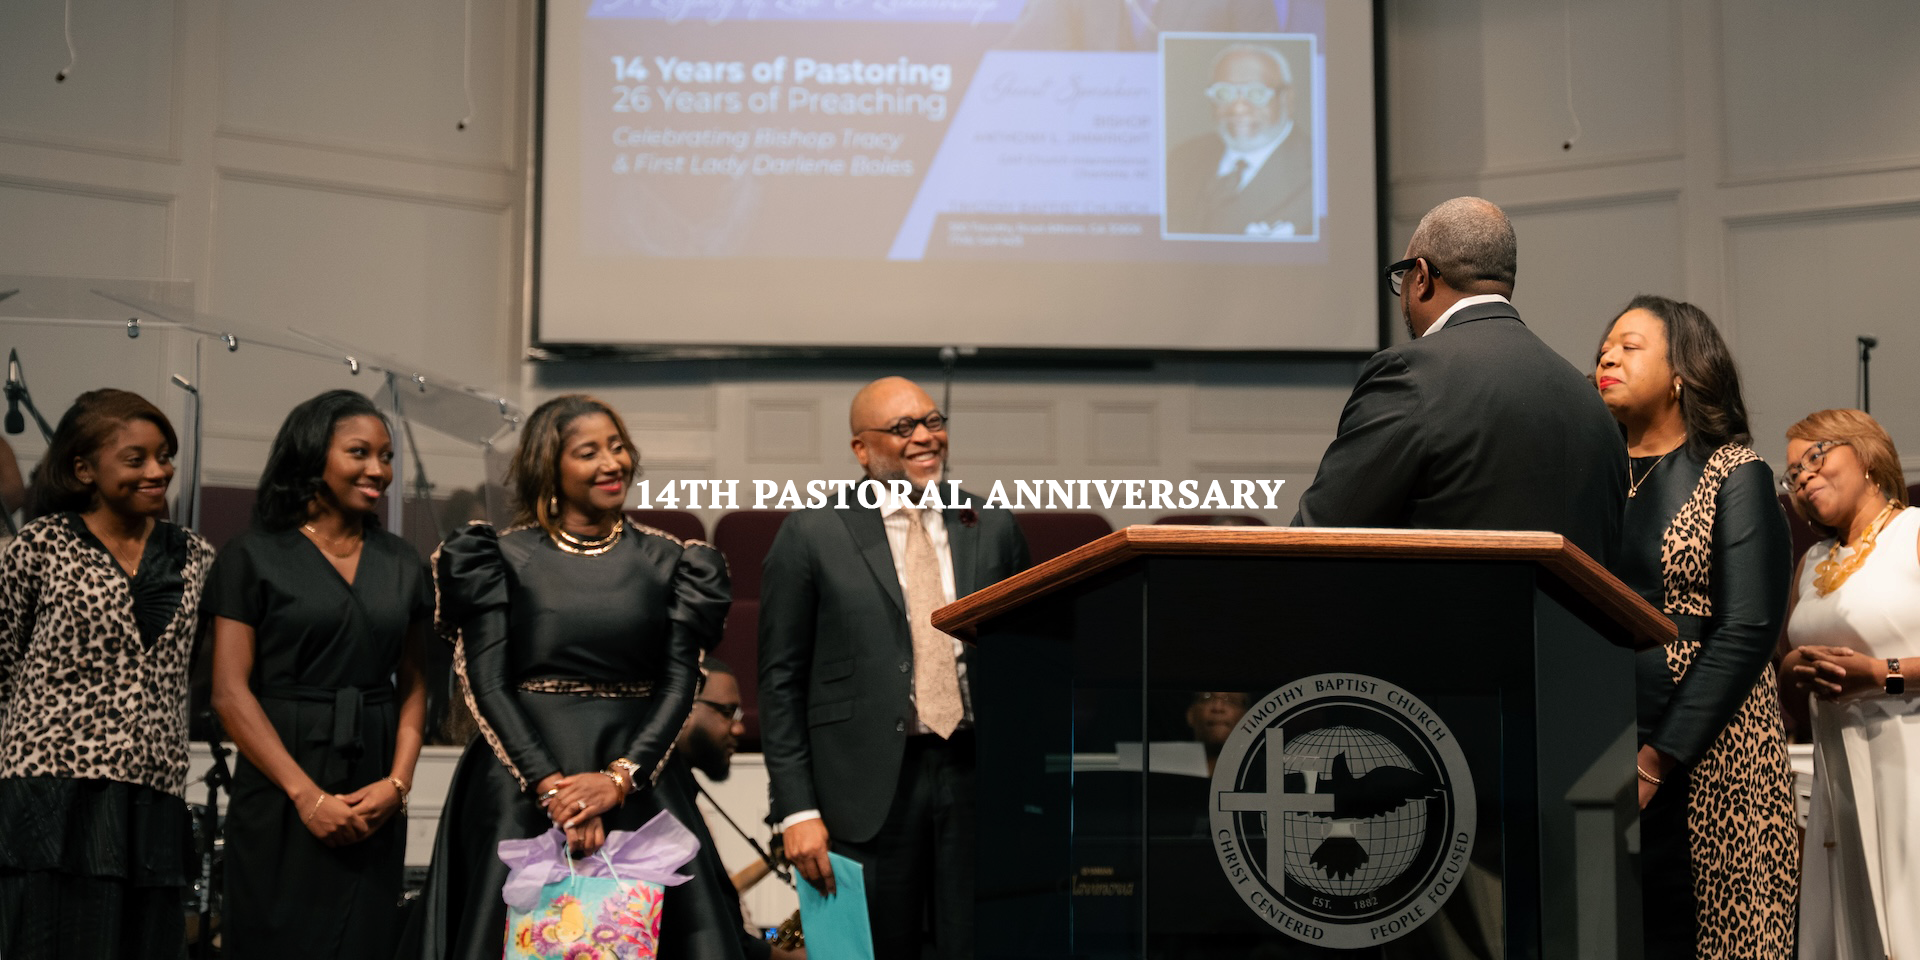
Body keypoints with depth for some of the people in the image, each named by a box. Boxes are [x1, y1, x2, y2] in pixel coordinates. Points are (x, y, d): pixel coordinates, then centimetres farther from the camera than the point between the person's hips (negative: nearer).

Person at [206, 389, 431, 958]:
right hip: (279, 794, -4)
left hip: (374, 803, 4)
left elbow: (412, 684, 11)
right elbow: (230, 692, -7)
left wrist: (398, 781, -6)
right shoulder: (253, 555, -1)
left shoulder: (402, 565, 11)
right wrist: (307, 794, -13)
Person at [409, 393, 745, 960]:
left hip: (635, 788, 2)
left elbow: (680, 682, 2)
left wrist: (620, 777, -12)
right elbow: (485, 684, -3)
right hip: (520, 792, -1)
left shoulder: (665, 561, 8)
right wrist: (550, 786, -14)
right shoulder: (504, 557, 3)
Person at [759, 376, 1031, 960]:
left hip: (979, 774, 2)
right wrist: (797, 810, -6)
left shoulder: (994, 527, 10)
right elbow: (782, 682, 0)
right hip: (872, 783, -2)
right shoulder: (811, 536, 0)